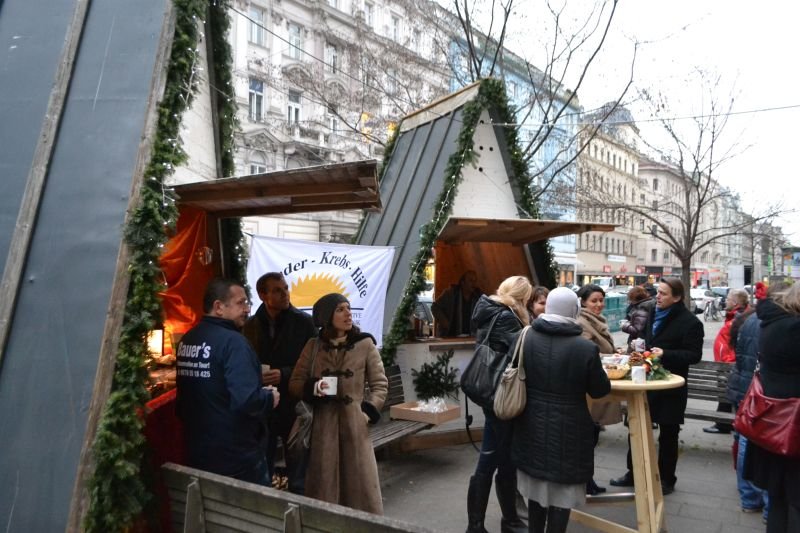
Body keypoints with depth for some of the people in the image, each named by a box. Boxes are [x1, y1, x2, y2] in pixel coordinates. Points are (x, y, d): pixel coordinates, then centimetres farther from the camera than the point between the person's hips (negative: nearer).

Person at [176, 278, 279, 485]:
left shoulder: (187, 340, 4)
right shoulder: (232, 341, -22)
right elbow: (247, 400, -32)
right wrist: (270, 398, -12)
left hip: (198, 453, 8)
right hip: (238, 458, -8)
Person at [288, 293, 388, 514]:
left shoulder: (365, 344, -1)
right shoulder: (313, 346, 4)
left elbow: (380, 384, 4)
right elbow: (294, 383, 6)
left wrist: (369, 411, -7)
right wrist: (311, 388, -14)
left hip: (354, 424, -1)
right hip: (322, 425, 1)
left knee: (359, 483, 3)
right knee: (323, 484, 6)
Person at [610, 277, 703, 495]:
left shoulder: (689, 321, -13)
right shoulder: (654, 313, 9)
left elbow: (694, 354, -18)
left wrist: (665, 354, -27)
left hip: (670, 387, -7)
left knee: (668, 435, 8)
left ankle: (666, 480, 24)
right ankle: (633, 473, 27)